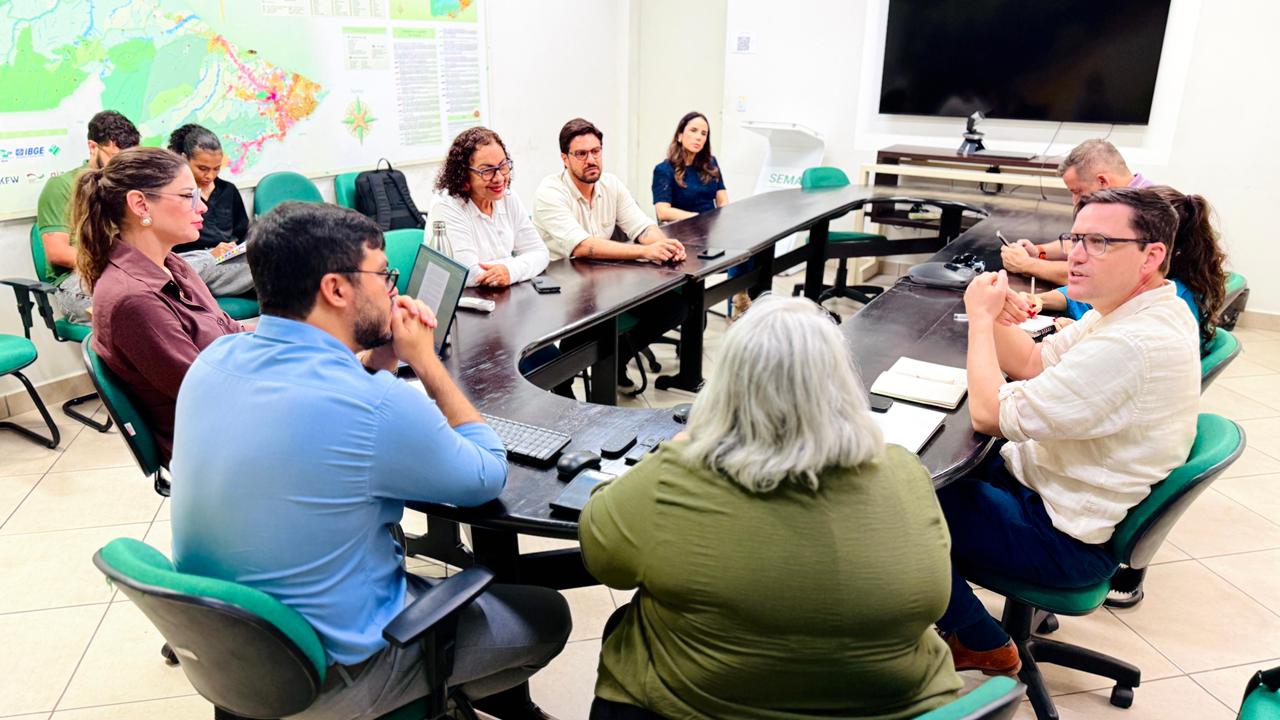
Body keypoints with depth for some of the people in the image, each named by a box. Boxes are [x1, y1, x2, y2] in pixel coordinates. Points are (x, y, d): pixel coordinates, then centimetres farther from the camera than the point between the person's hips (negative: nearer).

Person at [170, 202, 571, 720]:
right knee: (546, 614, 11)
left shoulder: (213, 361, -8)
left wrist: (378, 357, -2)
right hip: (324, 673, -7)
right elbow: (489, 478, -11)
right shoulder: (379, 406, -30)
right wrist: (425, 361, -7)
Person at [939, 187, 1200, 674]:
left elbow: (990, 413, -29)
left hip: (1067, 541, -10)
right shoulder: (1135, 308, 0)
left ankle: (985, 646, 19)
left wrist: (981, 318, -17)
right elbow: (1035, 364, 8)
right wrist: (995, 316, -11)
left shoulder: (1133, 345, -33)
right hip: (1051, 485, 10)